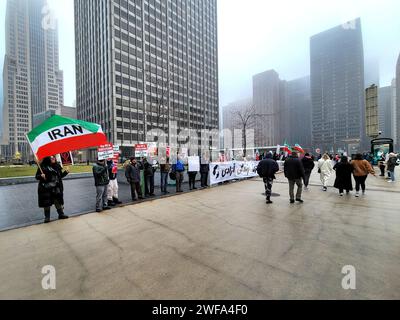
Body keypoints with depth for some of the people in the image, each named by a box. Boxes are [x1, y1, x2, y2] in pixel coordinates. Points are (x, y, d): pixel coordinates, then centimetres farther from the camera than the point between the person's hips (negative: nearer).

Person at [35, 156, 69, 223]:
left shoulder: (57, 166, 5)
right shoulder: (43, 166, -7)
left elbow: (60, 175, 13)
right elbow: (36, 176, -5)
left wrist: (65, 172, -5)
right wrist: (41, 176, -26)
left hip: (56, 188, 3)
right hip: (46, 188, -3)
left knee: (58, 201, 9)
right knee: (47, 203, 7)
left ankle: (61, 214, 22)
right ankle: (47, 217, 22)